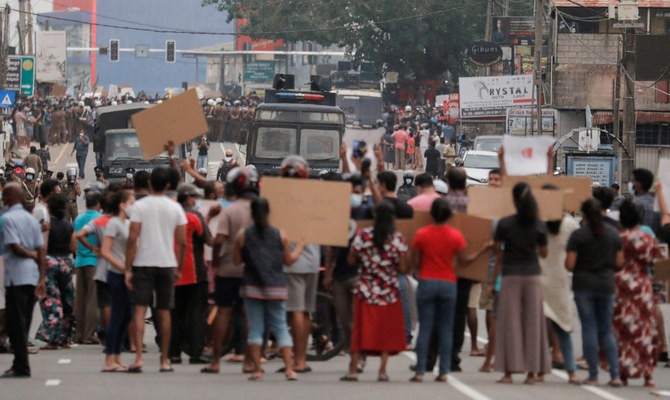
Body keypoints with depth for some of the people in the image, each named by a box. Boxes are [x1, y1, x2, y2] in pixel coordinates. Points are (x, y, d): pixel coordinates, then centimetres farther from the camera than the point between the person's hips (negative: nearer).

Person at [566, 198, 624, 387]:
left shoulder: (578, 235, -9)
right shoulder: (613, 234, 1)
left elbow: (569, 265, -11)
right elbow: (619, 262, 4)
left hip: (584, 285, -3)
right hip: (606, 285, 3)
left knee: (589, 329, 3)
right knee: (607, 330, 10)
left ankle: (593, 375, 3)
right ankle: (615, 375, 1)